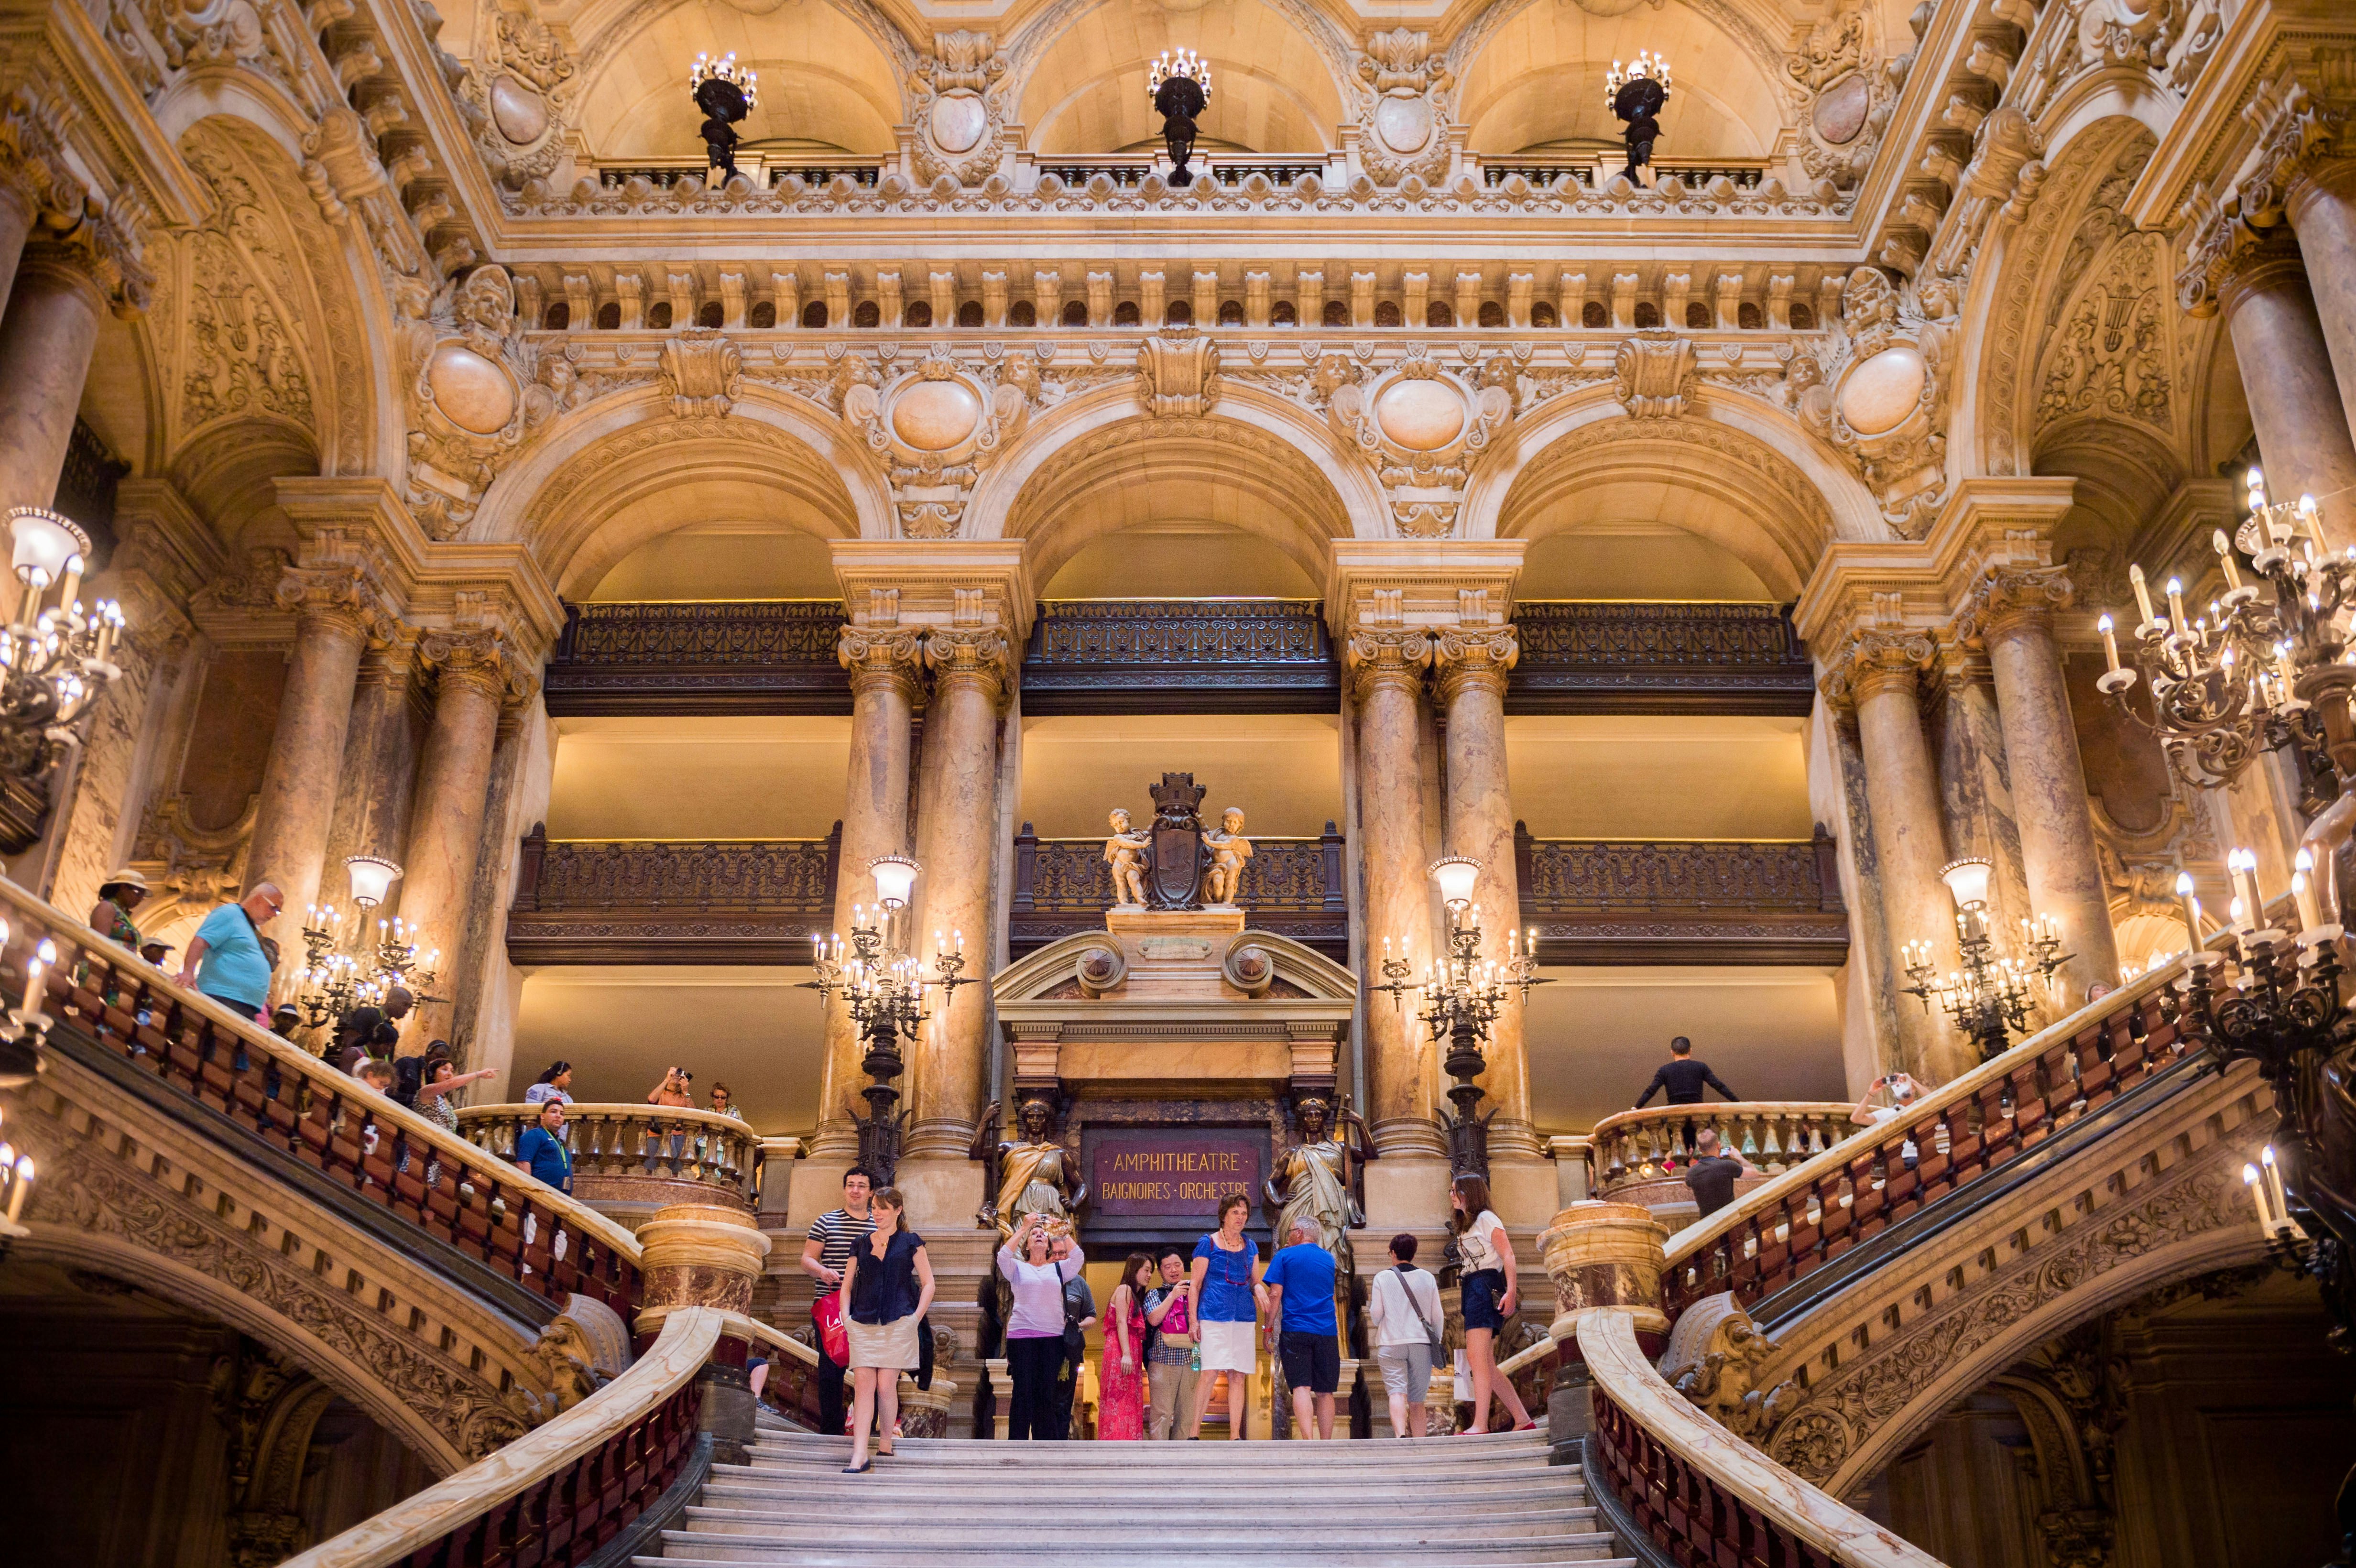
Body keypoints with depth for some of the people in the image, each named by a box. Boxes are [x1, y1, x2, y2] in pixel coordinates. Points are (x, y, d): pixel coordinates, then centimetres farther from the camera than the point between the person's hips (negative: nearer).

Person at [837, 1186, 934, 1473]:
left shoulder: (910, 1242, 6)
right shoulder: (862, 1243, 15)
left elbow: (928, 1283, 6)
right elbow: (847, 1284, 18)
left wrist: (916, 1317, -3)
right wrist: (846, 1316, 4)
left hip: (898, 1323, -2)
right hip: (863, 1324, 3)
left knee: (886, 1385, -5)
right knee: (862, 1385, -6)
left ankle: (886, 1443, 14)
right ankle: (859, 1456, -9)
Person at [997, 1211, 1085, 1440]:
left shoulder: (1058, 1269, 16)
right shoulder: (1017, 1267, 11)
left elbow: (1078, 1257, -1)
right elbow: (1003, 1255, -9)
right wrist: (1024, 1228, -10)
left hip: (1053, 1337, 2)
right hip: (1021, 1336, -2)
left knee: (1046, 1395, 2)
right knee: (1023, 1393, -5)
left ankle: (1043, 1444, 8)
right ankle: (1018, 1444, -2)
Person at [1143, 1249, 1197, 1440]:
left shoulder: (1192, 1292, 17)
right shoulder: (1155, 1294, 11)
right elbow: (1154, 1319, -7)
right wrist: (1172, 1296, -8)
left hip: (1189, 1361, 3)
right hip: (1162, 1361, -3)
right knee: (1162, 1413, -8)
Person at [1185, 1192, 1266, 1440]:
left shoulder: (1250, 1247, 16)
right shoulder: (1208, 1243, 2)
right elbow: (1195, 1285, 0)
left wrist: (1258, 1288, -4)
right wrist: (1194, 1321, -8)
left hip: (1244, 1318, 5)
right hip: (1214, 1315, -5)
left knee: (1238, 1376, 3)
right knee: (1211, 1372, -14)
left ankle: (1235, 1436, 7)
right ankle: (1193, 1433, -10)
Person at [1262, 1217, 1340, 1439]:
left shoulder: (1285, 1256, 3)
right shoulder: (1328, 1259, 16)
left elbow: (1275, 1295, -4)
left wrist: (1269, 1330, 1)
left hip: (1295, 1330, -4)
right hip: (1327, 1332, 4)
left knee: (1301, 1387, -8)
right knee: (1325, 1392, 8)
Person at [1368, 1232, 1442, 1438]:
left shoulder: (1382, 1278, 2)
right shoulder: (1428, 1278, 8)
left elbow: (1376, 1316, -1)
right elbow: (1437, 1316, 8)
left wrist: (1370, 1303, 19)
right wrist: (1436, 1342, 21)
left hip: (1391, 1343, -2)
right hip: (1421, 1343, 2)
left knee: (1397, 1392, -11)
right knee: (1417, 1401, 9)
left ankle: (1400, 1434, -34)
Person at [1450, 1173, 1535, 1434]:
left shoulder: (1485, 1217, -1)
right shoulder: (1465, 1226, 26)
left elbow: (1508, 1254, -11)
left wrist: (1511, 1291, -23)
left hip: (1486, 1286, -10)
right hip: (1472, 1290, 10)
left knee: (1476, 1356, -19)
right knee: (1485, 1364, 6)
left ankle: (1480, 1424, -26)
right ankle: (1523, 1420, 9)